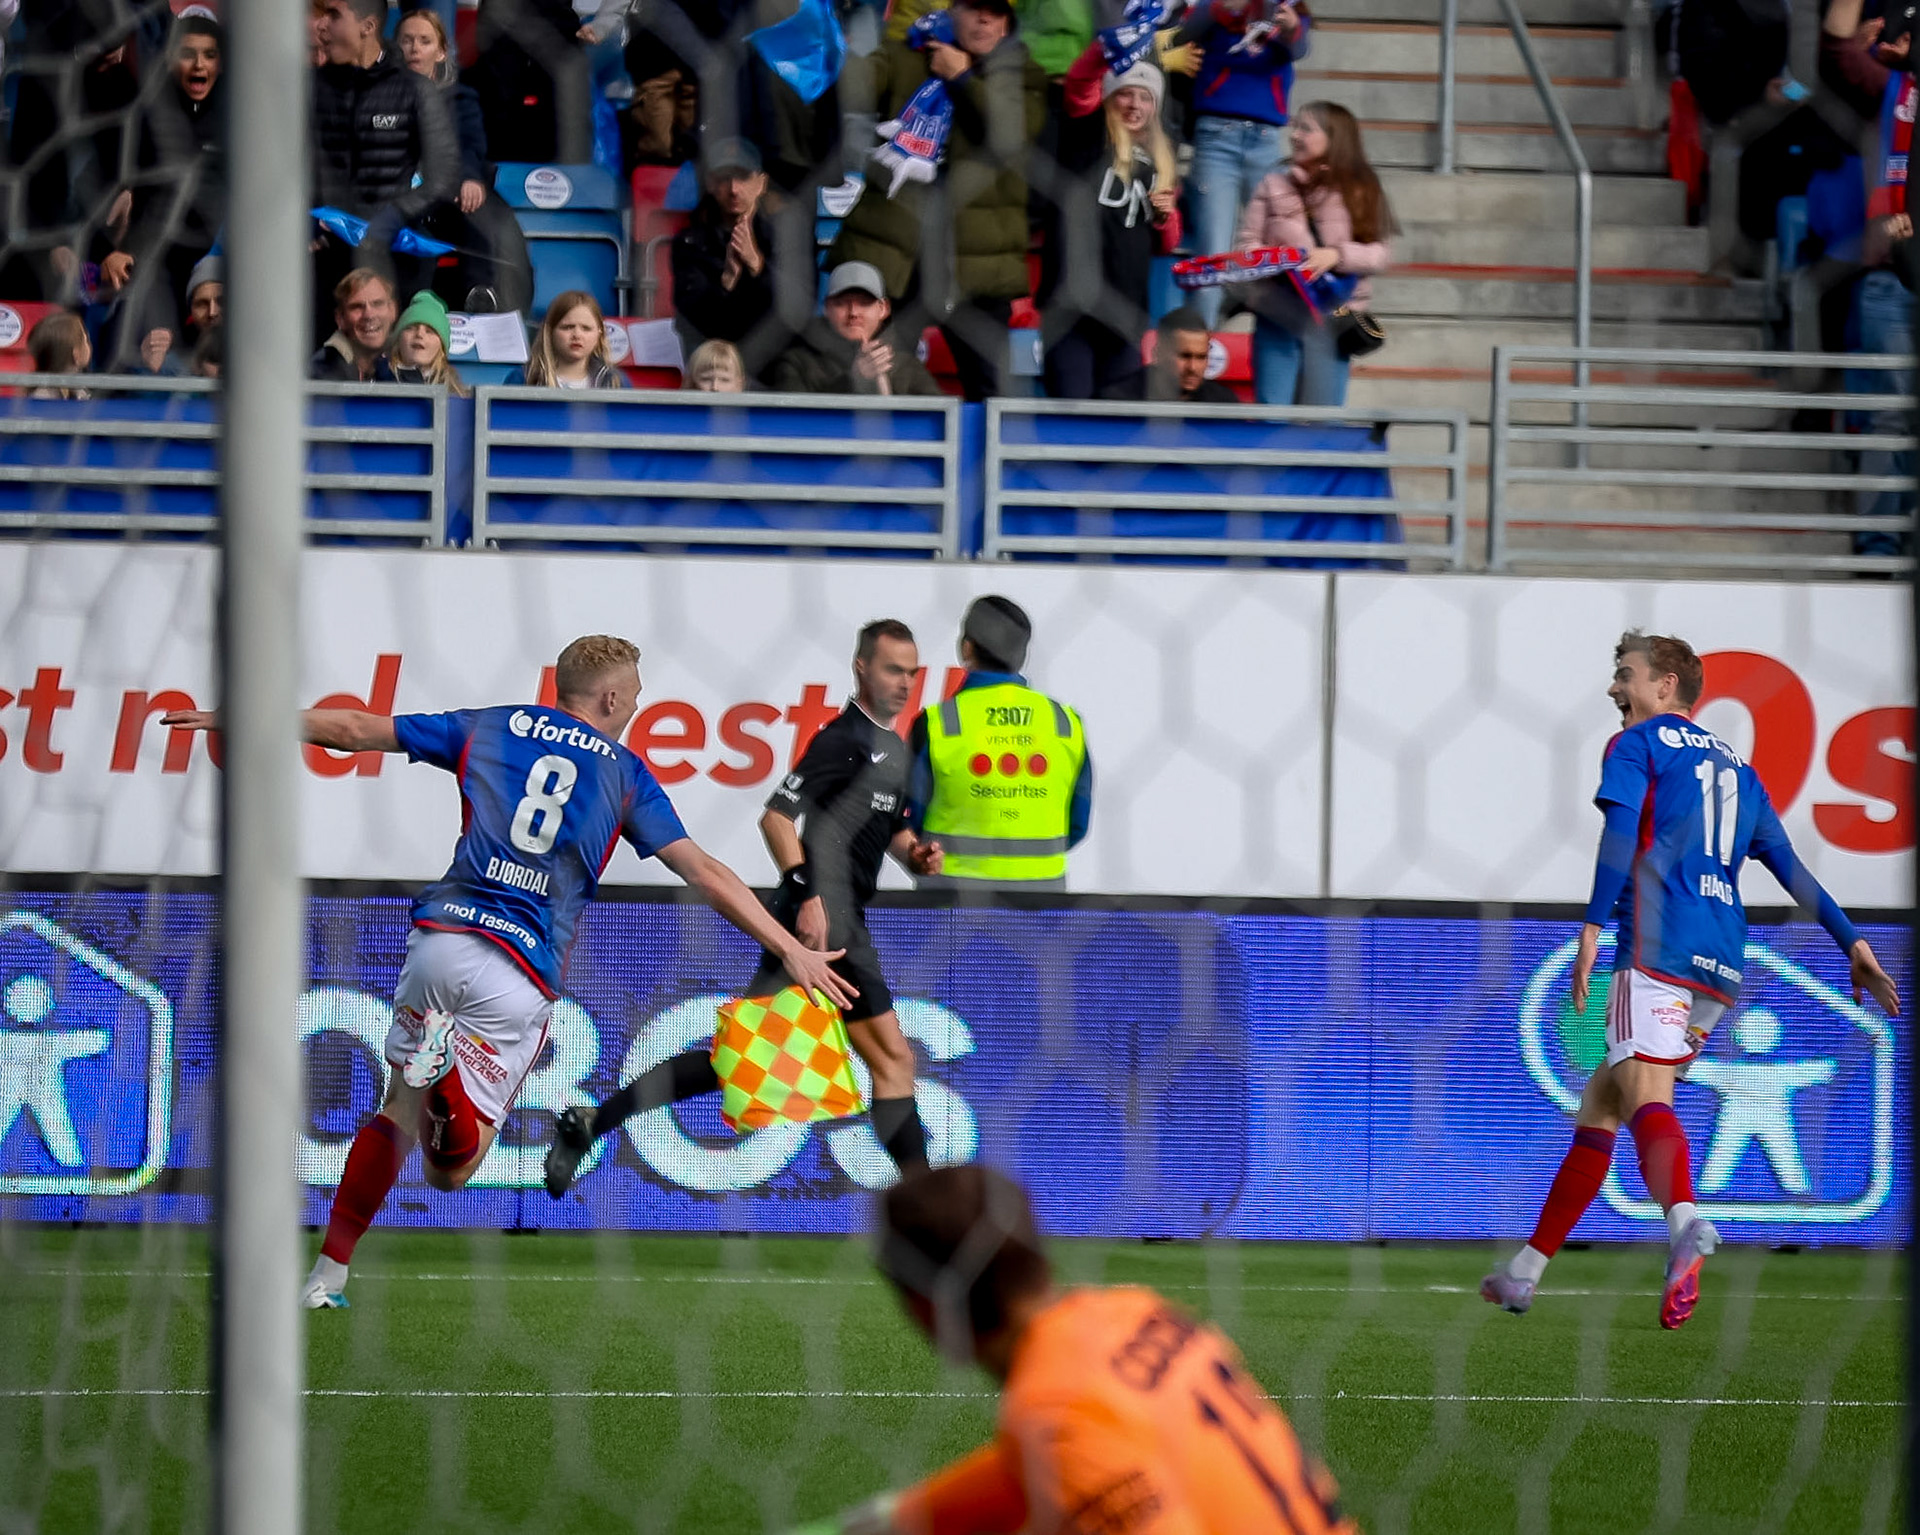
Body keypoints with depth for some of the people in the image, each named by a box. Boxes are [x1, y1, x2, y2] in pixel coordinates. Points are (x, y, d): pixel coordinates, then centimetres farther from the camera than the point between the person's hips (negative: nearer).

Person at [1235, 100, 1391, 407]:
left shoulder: (1359, 192, 5)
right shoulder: (1275, 186, 9)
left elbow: (1379, 255, -1)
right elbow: (1246, 244, 7)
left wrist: (1337, 255, -18)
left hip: (1331, 321, -1)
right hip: (1278, 316, 1)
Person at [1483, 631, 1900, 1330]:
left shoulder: (1636, 744, 6)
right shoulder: (1736, 767, 27)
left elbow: (1621, 832, -10)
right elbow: (1791, 867, 23)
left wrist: (1594, 926, -18)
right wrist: (1852, 942, 20)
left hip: (1658, 944, -8)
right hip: (1723, 962, 8)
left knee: (1644, 1092, -26)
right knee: (1600, 1101, 16)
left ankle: (1685, 1222, -55)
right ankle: (1525, 1271, 19)